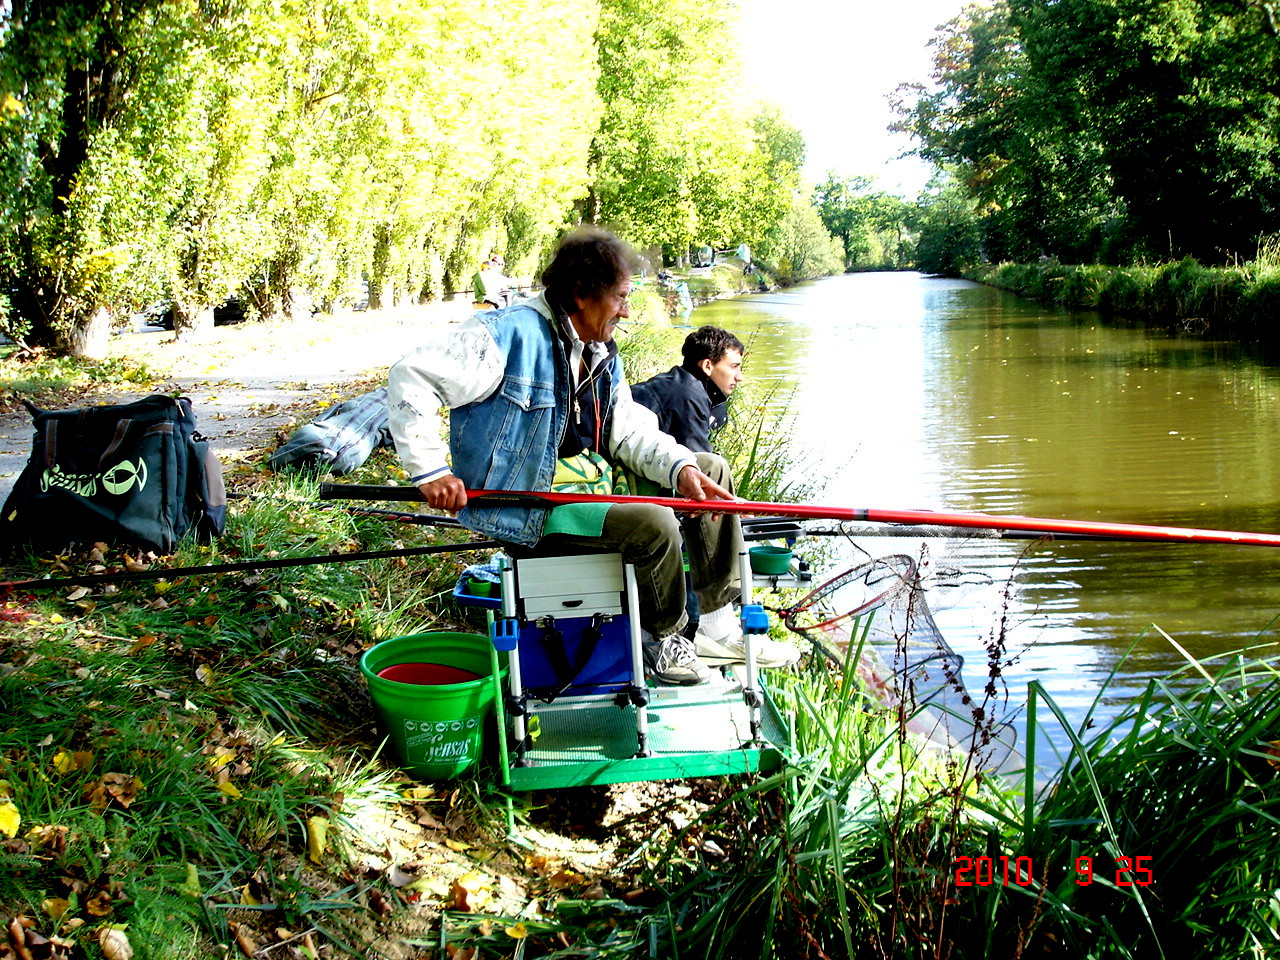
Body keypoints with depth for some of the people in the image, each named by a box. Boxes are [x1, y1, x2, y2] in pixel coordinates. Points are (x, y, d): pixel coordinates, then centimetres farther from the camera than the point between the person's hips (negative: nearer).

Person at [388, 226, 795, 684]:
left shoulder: (603, 355, 12)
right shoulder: (511, 334, -17)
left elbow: (629, 430, 8)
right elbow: (411, 377, -20)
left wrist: (679, 467, -12)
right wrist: (430, 470, -25)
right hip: (527, 506, -10)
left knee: (710, 469, 7)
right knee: (652, 523, -29)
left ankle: (720, 624, 9)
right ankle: (664, 638, 0)